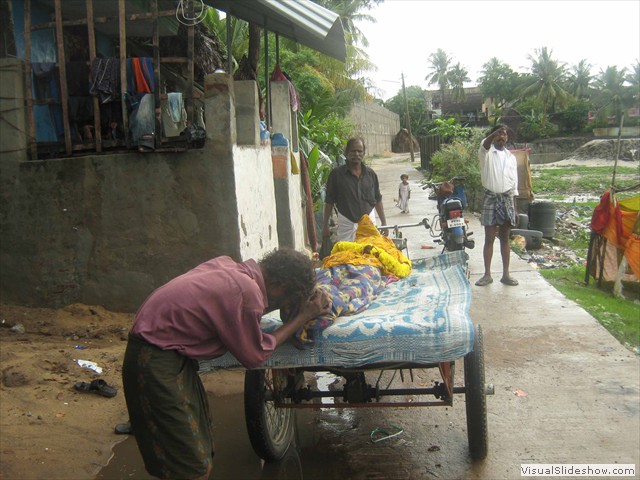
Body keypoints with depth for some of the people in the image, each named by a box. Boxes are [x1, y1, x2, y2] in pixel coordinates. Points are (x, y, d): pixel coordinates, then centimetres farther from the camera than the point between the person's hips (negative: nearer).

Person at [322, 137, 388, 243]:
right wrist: (325, 226, -1)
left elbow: (378, 200, 13)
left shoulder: (370, 173, 8)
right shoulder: (336, 174, -2)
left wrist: (384, 222, 10)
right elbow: (329, 202, 1)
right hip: (347, 223, -3)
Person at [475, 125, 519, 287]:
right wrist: (496, 133, -50)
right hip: (491, 198, -3)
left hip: (507, 198, 3)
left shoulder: (511, 157, 11)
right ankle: (487, 274, 7)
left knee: (505, 238, 8)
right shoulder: (487, 153, -1)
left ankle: (506, 274, 14)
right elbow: (485, 144, -28)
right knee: (489, 238, 0)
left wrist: (515, 209, 9)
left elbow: (514, 183, 12)